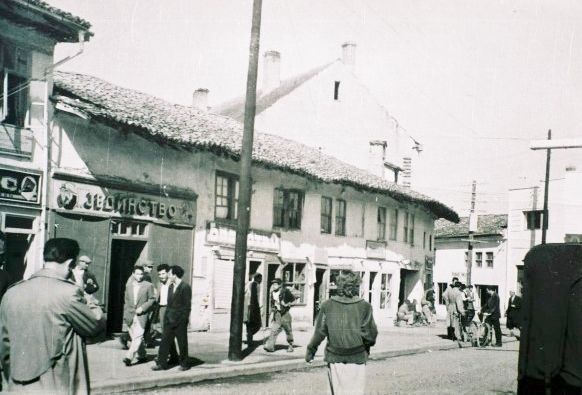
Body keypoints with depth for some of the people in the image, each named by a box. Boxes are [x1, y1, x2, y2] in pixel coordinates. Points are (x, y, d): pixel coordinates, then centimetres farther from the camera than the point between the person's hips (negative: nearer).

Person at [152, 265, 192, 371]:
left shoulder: (185, 287, -11)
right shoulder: (170, 287, 12)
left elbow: (187, 305, -12)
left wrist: (183, 320, -14)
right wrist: (167, 317, 9)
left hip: (180, 321, -7)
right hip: (169, 320, 7)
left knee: (182, 343, 4)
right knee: (165, 341, 3)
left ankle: (184, 364, 17)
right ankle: (161, 363, 6)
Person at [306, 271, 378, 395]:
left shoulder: (327, 305, -4)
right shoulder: (364, 306, -7)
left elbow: (320, 332, -3)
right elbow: (370, 334, -8)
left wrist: (310, 350, 10)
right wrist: (367, 345, 12)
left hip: (334, 358, 2)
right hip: (357, 357, -1)